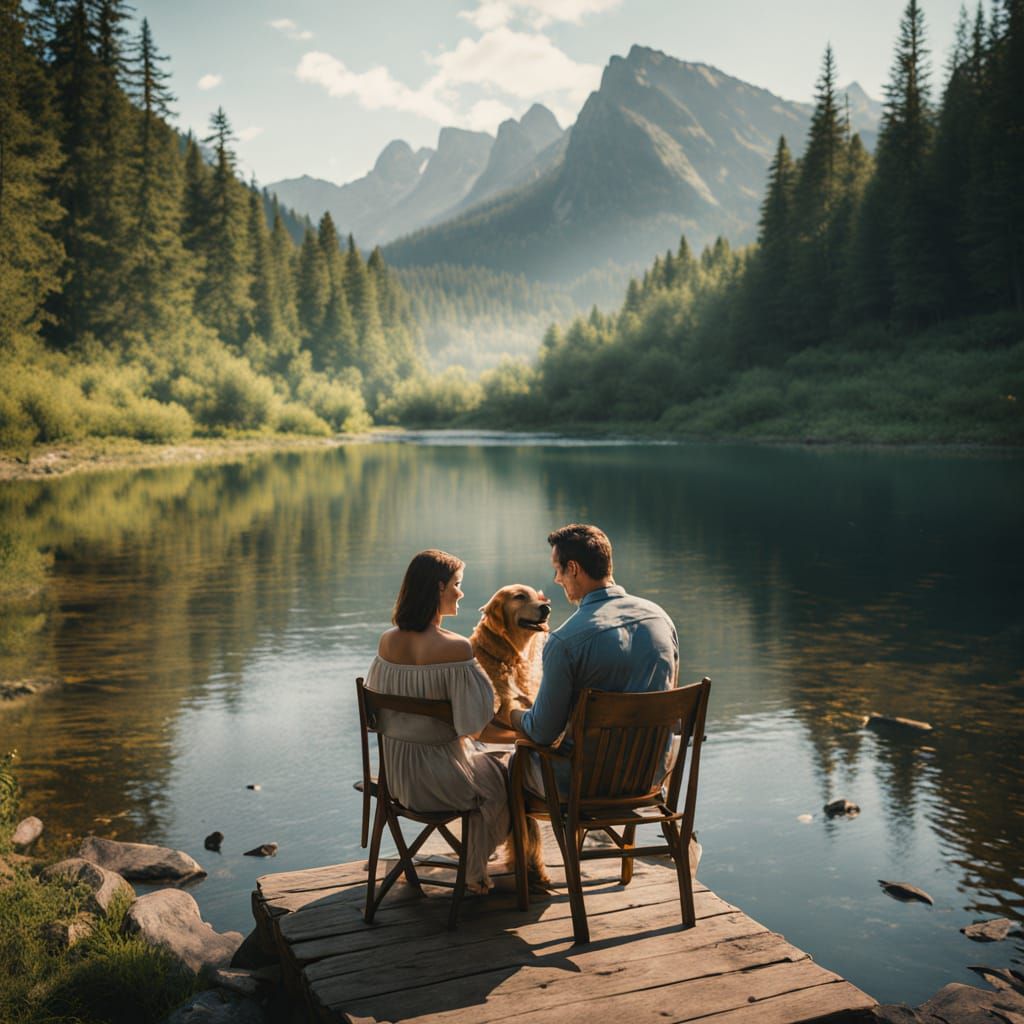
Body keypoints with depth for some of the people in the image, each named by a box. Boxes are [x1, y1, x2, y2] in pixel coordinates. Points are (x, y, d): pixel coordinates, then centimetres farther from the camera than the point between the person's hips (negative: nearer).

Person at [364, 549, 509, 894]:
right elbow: (473, 721, -22)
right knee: (498, 778, 27)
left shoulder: (387, 641, -7)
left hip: (393, 769, 6)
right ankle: (474, 872, 41)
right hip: (438, 774, -6)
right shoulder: (455, 647, -25)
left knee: (482, 765, 34)